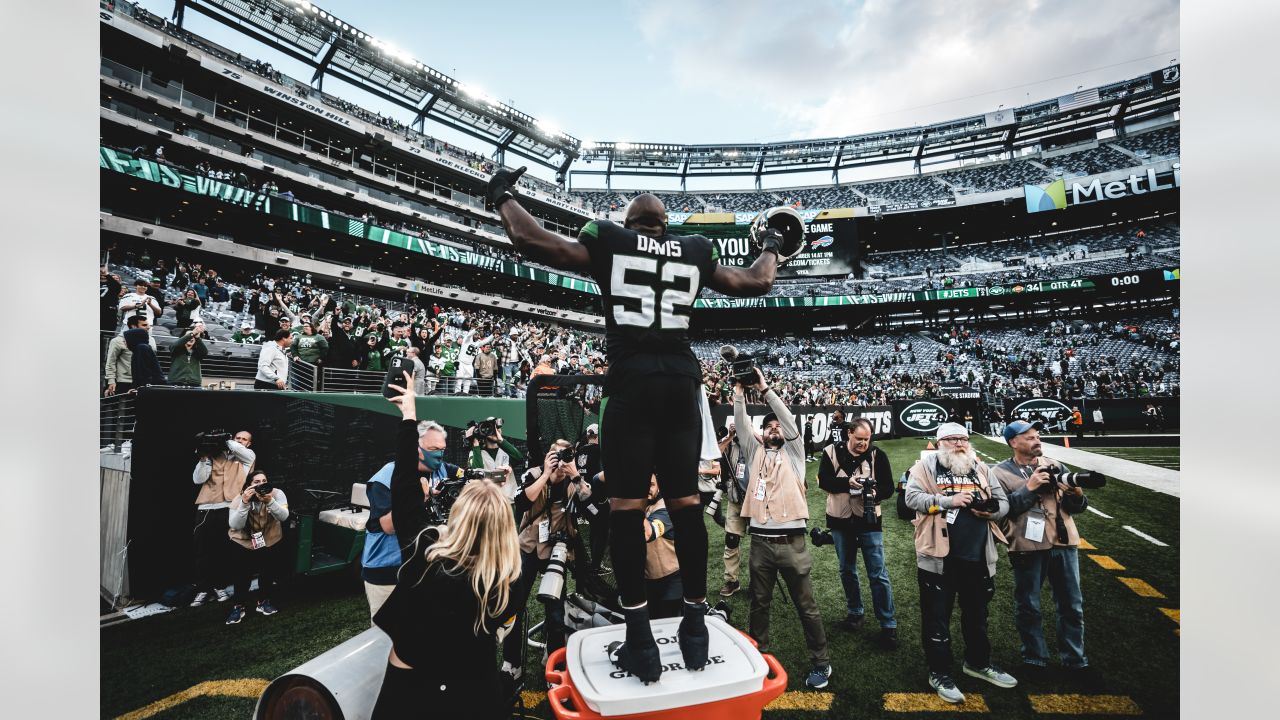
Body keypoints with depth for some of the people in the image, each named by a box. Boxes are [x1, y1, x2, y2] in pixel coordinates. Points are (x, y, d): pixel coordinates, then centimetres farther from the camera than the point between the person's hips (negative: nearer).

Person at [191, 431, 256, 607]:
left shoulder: (248, 457, 13)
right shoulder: (215, 456, 16)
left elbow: (238, 449, -9)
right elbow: (197, 479, 8)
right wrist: (204, 459, -3)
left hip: (228, 508, -2)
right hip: (205, 508, 2)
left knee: (222, 550, 3)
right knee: (202, 550, 0)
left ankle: (219, 586, 15)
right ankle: (203, 589, 7)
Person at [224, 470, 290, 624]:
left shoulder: (277, 493, -16)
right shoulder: (239, 499, -14)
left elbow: (284, 516, -28)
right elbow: (235, 525, -26)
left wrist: (270, 501, -43)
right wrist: (244, 502, -37)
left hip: (270, 541, 1)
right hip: (244, 542, 0)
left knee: (269, 570, -5)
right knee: (242, 572, -12)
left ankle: (263, 601, 19)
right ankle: (238, 606, 10)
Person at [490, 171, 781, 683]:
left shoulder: (608, 241, 8)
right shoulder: (696, 251, 16)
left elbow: (530, 240, 1)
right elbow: (758, 283, 22)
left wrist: (502, 195, 20)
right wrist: (772, 248, 43)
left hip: (632, 381, -3)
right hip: (681, 381, 4)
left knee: (626, 504, 1)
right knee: (685, 501, 9)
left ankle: (640, 639, 4)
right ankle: (695, 627, 17)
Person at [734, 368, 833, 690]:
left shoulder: (793, 452, 7)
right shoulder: (754, 453, 12)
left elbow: (789, 420, -7)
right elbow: (741, 426, 0)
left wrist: (765, 389, -9)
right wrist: (739, 392, -8)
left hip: (791, 542, -2)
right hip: (760, 542, 2)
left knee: (806, 606, 8)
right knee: (759, 604, 15)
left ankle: (821, 662, 23)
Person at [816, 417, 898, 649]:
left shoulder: (878, 455, -7)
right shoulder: (832, 452, -6)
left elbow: (888, 486, -7)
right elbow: (823, 480, -11)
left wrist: (875, 492, -27)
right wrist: (848, 483, -25)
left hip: (869, 520, -2)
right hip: (840, 520, 2)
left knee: (878, 574, 1)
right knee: (847, 570, 16)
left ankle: (888, 624, 13)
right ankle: (854, 612, 35)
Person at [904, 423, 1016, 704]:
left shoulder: (981, 468, 11)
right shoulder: (925, 466, -3)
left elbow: (1003, 501, 13)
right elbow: (913, 497, -14)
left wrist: (992, 511, -8)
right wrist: (949, 501, -21)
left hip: (977, 557, 5)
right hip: (939, 557, -5)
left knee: (977, 613, 22)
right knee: (937, 617, 5)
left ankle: (978, 662, 43)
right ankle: (939, 674, 19)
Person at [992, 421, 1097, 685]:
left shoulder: (1054, 466, 10)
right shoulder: (1001, 473, -4)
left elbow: (1078, 508, 10)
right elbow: (1003, 510, -15)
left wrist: (1077, 494, -12)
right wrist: (1029, 488, -19)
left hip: (1064, 544, 4)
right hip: (1028, 547, -4)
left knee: (1072, 605, 14)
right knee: (1028, 607, 8)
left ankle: (1075, 660, 31)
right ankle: (1035, 658, 26)